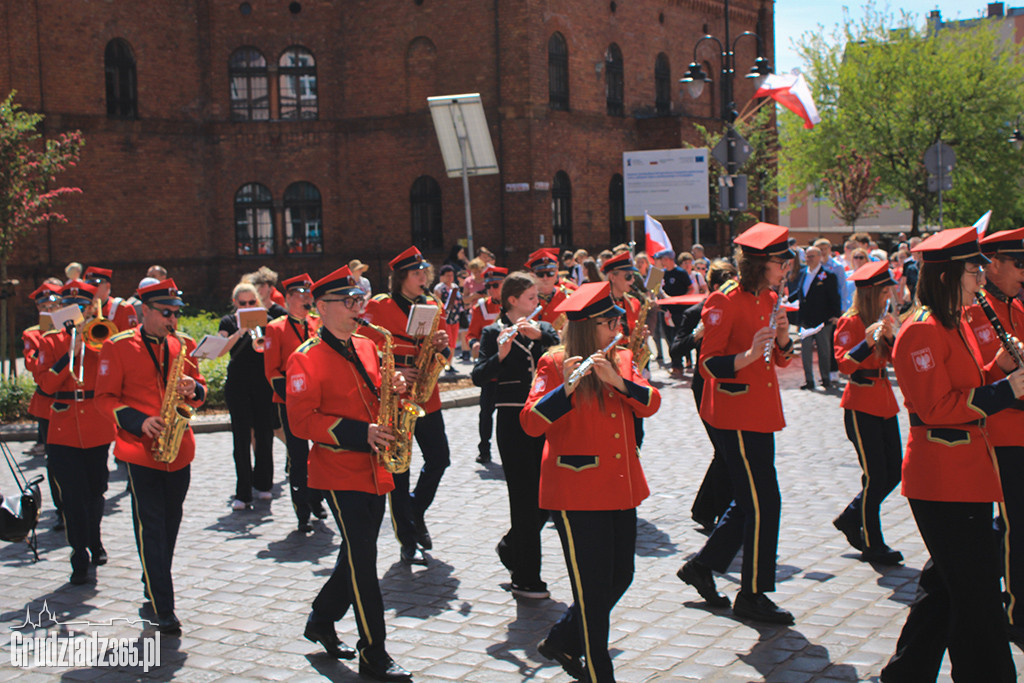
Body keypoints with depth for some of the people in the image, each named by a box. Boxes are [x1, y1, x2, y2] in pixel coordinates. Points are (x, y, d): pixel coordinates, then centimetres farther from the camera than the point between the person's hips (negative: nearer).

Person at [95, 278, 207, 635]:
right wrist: (138, 422, -19)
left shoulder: (183, 344, 8)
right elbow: (105, 398, -5)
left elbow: (199, 388, 14)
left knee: (170, 525, 15)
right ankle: (163, 609, -5)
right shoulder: (117, 346, -5)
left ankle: (155, 592, 33)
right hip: (140, 450, -5)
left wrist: (193, 389, -10)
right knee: (151, 527, -6)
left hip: (179, 450, 5)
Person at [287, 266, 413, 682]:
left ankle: (321, 621, 36)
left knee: (358, 556, 16)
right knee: (362, 561, -5)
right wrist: (360, 434, -23)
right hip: (340, 472, -7)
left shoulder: (366, 347, 11)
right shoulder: (306, 359, -11)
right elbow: (302, 421, -16)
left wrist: (392, 388, -3)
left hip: (374, 471, 7)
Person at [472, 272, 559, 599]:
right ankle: (526, 579, 3)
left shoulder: (543, 328, 13)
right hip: (513, 421, -5)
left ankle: (510, 545, 33)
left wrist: (538, 334, -21)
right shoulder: (493, 333, -1)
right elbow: (478, 376, -13)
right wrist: (501, 354, -29)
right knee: (525, 498, -6)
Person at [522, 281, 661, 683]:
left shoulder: (622, 360, 10)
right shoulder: (555, 364, -8)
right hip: (577, 491, -7)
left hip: (622, 487, 7)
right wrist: (566, 387, -33)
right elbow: (531, 423, -19)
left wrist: (618, 380, -20)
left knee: (620, 577, 14)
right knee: (594, 587, -1)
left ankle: (561, 642, 34)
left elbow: (651, 404, -4)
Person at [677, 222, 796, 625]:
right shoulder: (726, 302, -14)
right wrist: (748, 355, -32)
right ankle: (752, 595, 5)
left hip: (760, 413, 9)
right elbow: (709, 364, -17)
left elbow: (781, 359, 18)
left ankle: (701, 567, 29)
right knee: (764, 504, -7)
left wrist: (783, 340, -3)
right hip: (736, 414, -9)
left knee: (749, 501, 14)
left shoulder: (770, 300, 12)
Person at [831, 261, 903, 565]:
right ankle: (872, 545, 7)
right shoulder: (850, 322, -11)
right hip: (861, 405, -8)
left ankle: (850, 518, 26)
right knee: (875, 476, -5)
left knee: (894, 472, 8)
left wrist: (890, 335, -10)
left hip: (885, 402, 8)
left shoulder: (883, 320, 13)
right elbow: (844, 364, -22)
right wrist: (868, 340, -35)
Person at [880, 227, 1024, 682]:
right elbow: (937, 407, -21)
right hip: (942, 479, -10)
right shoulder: (923, 332, -16)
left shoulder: (955, 325, 15)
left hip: (965, 473, 10)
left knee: (944, 585, 17)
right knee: (977, 593, -3)